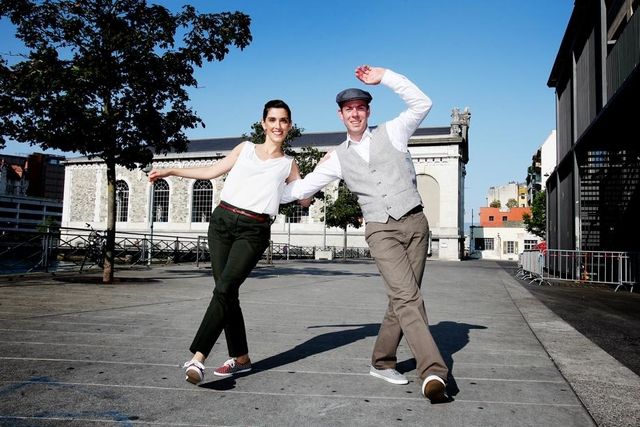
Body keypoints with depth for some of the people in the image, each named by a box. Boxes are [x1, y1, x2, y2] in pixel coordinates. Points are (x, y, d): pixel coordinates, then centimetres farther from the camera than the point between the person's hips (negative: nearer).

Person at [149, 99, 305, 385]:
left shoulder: (288, 165, 14)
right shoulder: (245, 148, 19)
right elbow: (211, 171, 22)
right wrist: (171, 171, 21)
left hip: (253, 231, -3)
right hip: (222, 221, 3)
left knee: (224, 289, -19)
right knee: (228, 293, 1)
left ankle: (197, 358, -23)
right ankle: (241, 358, 12)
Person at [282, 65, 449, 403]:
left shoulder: (391, 132, 11)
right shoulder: (338, 158, 12)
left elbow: (422, 103, 1)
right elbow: (303, 187, 17)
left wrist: (384, 77, -2)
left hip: (415, 223, 1)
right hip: (381, 230, -1)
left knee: (403, 299, 4)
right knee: (407, 297, -18)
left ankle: (381, 362, 20)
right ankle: (434, 372, -23)